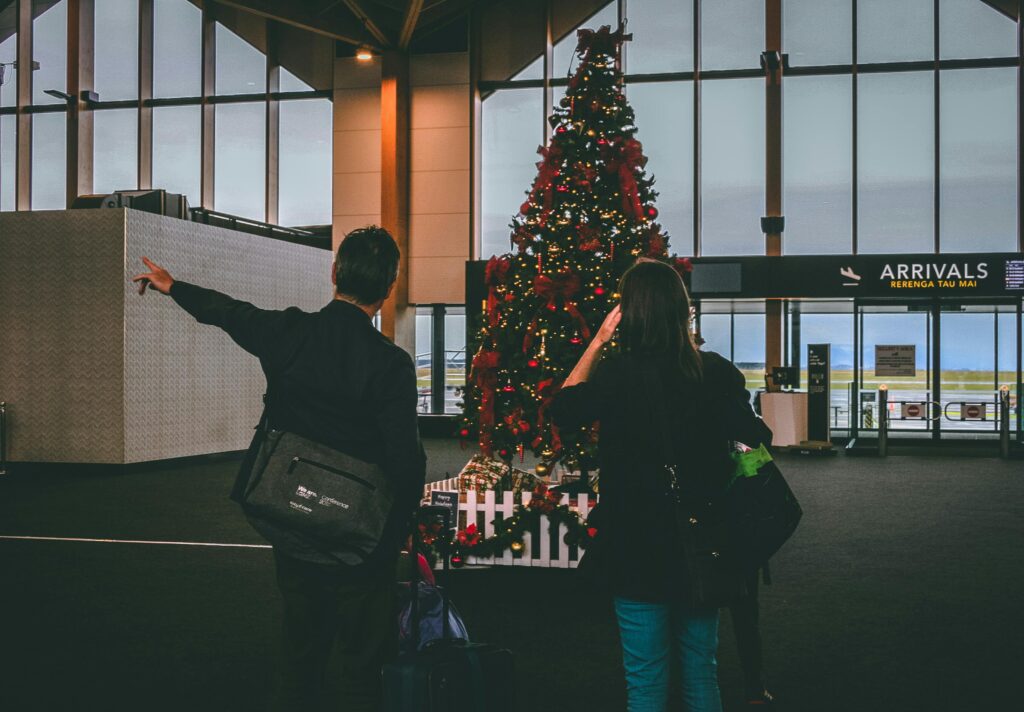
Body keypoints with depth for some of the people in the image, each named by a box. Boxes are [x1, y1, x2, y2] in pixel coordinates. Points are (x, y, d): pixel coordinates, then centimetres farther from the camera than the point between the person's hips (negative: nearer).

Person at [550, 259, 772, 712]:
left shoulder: (616, 374, -16)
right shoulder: (717, 372, -7)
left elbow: (562, 409, 1)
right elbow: (755, 439, 4)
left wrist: (597, 342, 3)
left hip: (637, 547, -3)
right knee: (700, 670, 18)